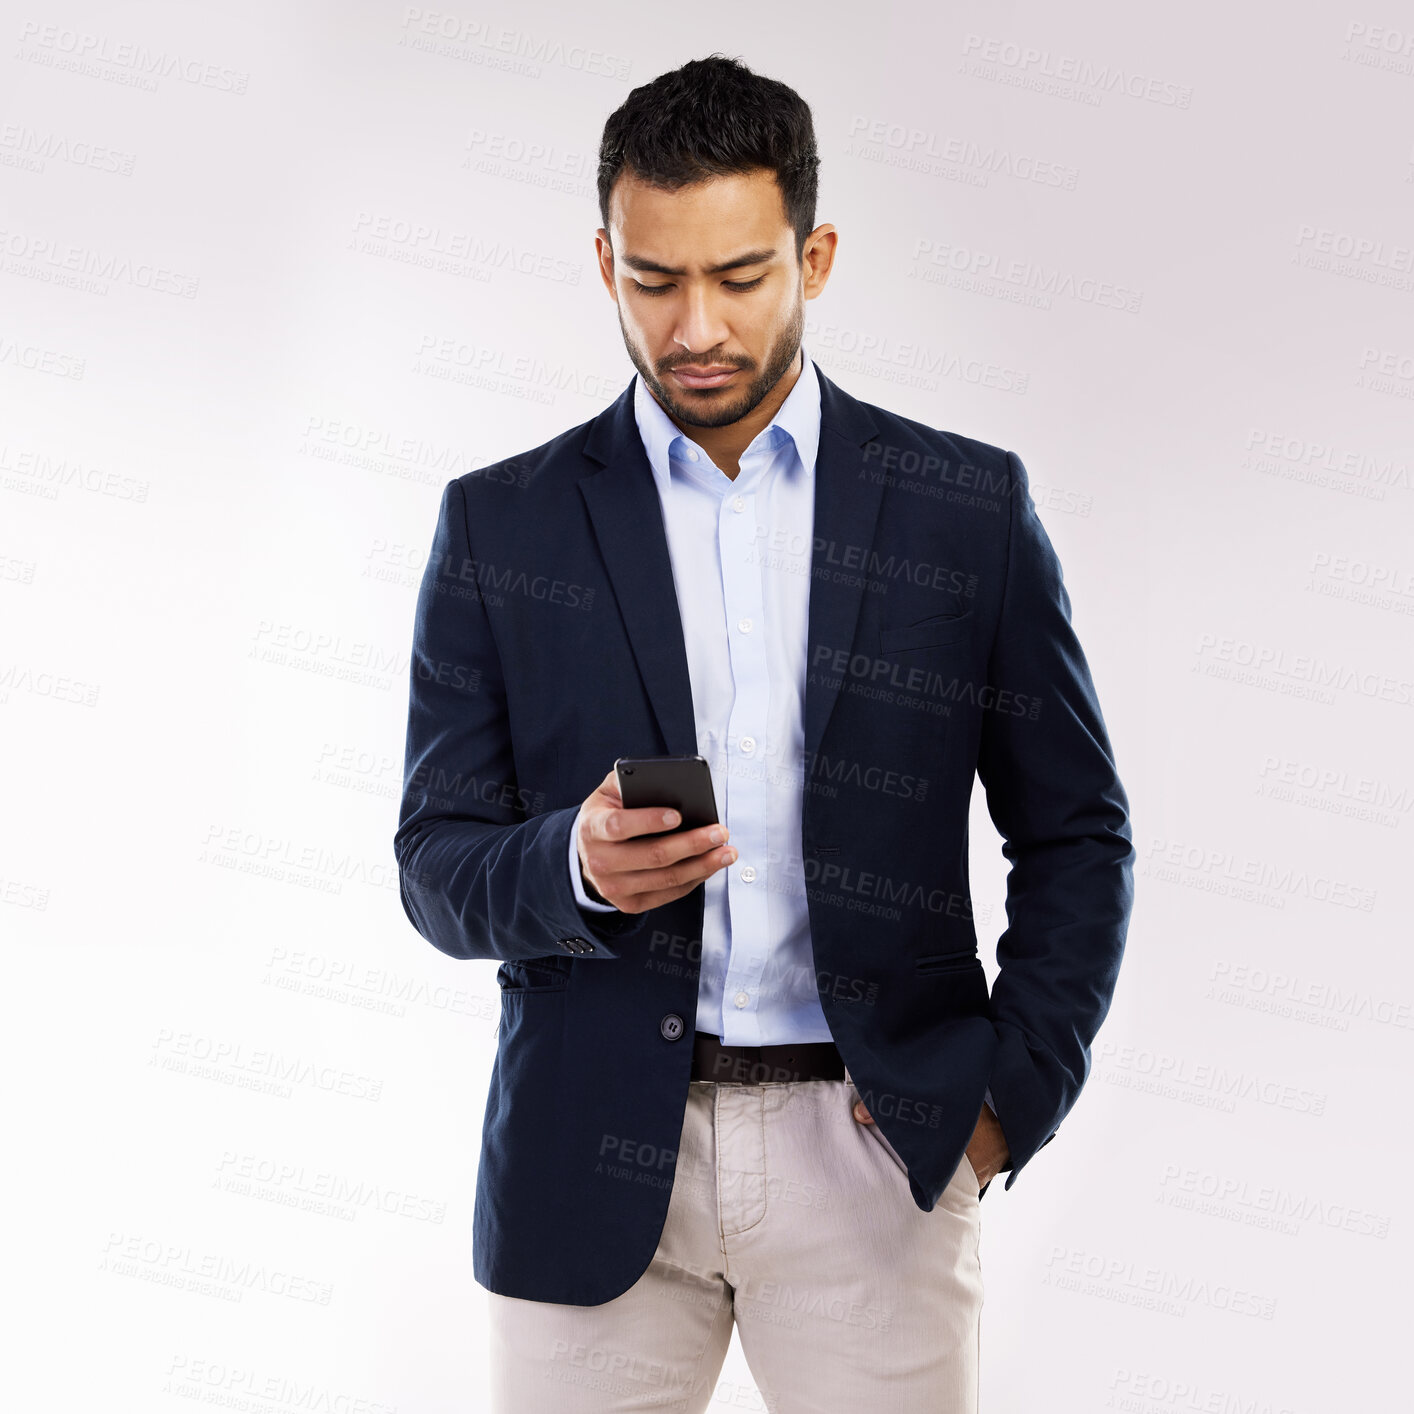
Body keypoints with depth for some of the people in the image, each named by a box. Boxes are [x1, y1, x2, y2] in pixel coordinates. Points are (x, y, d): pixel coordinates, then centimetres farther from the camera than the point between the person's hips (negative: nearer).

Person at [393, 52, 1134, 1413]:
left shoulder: (970, 507, 3)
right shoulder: (502, 523, 3)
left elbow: (1075, 833, 7)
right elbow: (437, 866, 3)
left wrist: (1014, 1091, -3)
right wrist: (573, 865, -18)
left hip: (872, 1143, 0)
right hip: (594, 1160, 1)